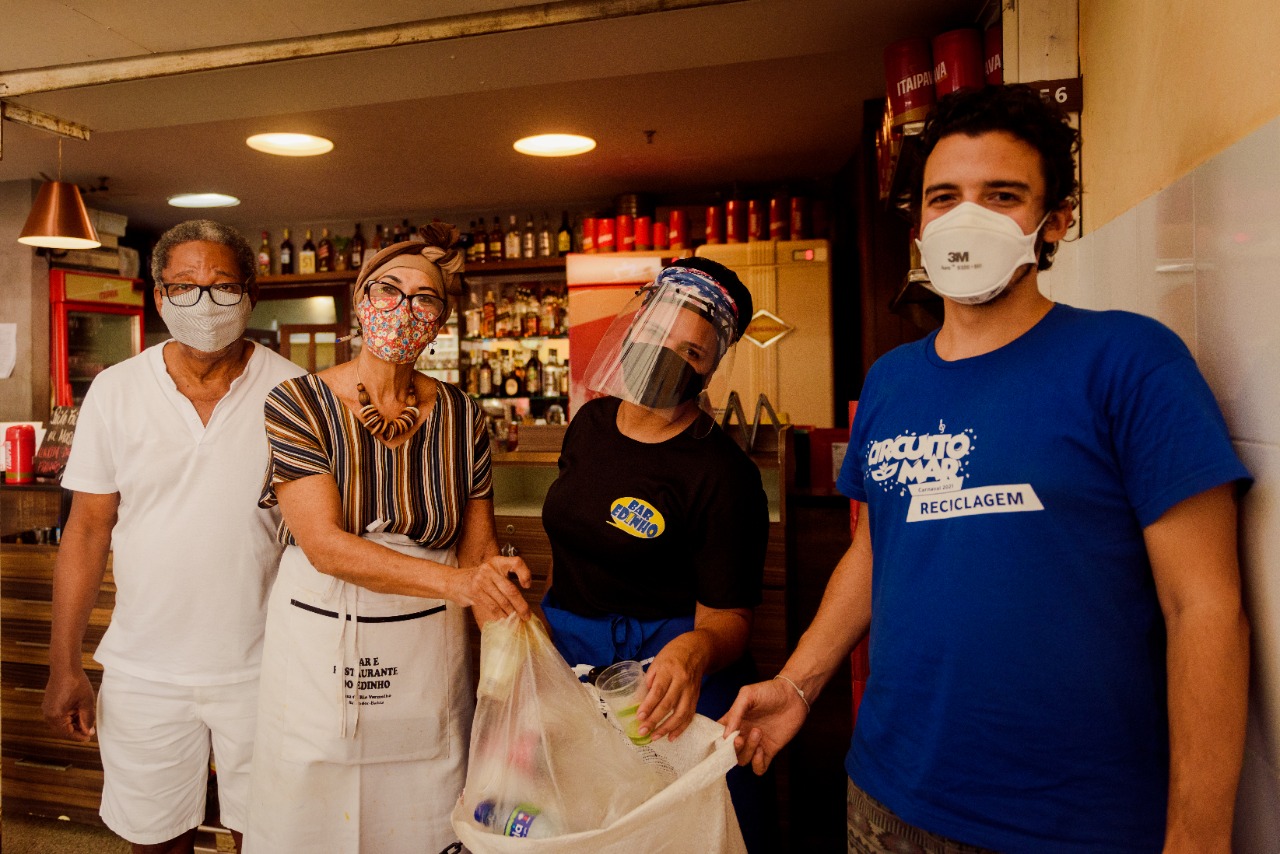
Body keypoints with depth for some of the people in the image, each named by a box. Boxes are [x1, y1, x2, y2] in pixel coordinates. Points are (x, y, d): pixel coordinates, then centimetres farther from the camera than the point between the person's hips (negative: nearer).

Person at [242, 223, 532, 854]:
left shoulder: (461, 418, -3)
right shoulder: (297, 404, -10)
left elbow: (479, 548, 0)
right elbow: (325, 545, -20)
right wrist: (455, 581, -33)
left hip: (427, 659, 2)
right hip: (318, 655, -1)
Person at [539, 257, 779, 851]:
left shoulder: (722, 473, -19)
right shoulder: (591, 423, 2)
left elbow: (728, 618, -19)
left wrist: (696, 650, -40)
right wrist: (543, 623, 20)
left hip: (664, 683, -6)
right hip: (564, 657, 6)